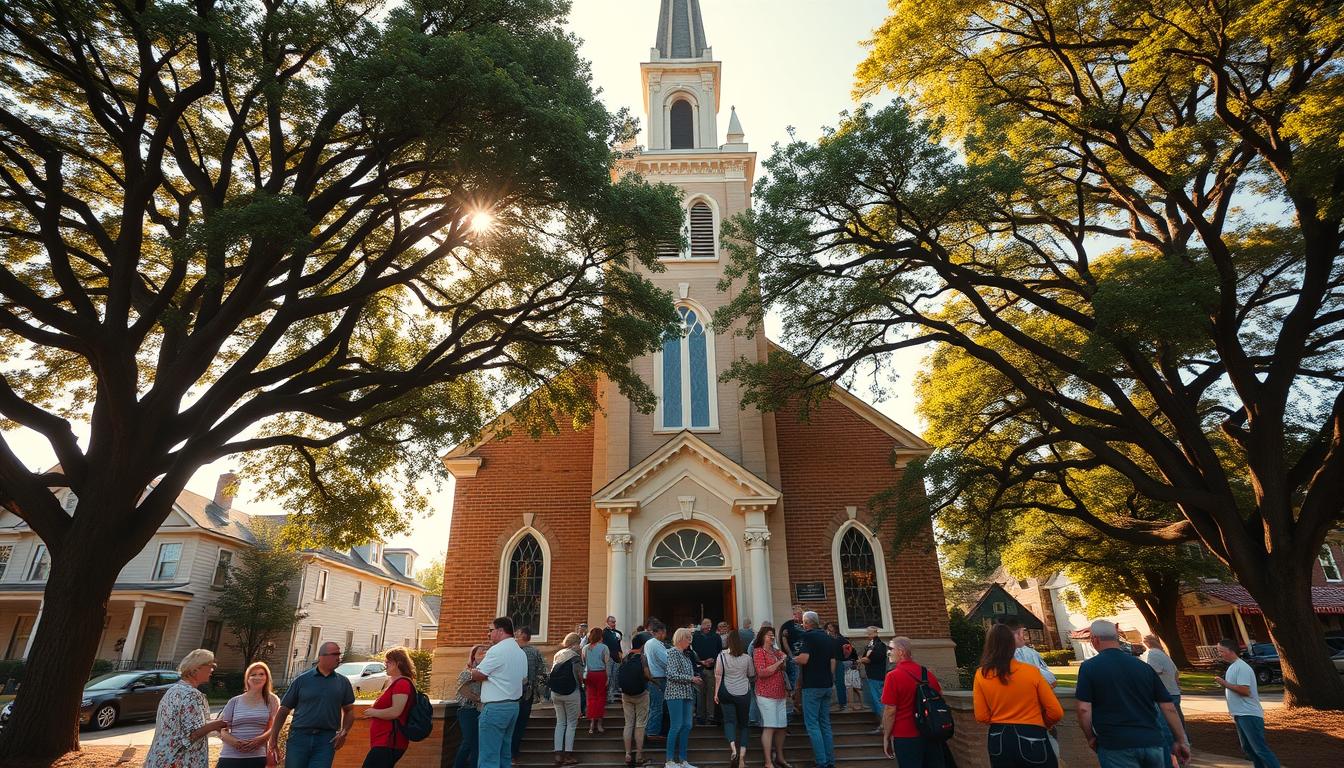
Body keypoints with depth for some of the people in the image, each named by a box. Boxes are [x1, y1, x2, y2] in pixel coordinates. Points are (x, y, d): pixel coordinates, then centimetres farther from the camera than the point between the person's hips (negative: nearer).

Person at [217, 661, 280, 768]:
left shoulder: (271, 700, 5)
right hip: (230, 757, 1)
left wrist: (260, 739, -18)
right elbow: (220, 728, 5)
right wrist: (234, 742, -14)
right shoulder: (234, 701, 7)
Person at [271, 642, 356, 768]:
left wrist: (344, 732, -1)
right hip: (299, 737, 0)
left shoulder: (343, 682, 9)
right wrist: (273, 738, 0)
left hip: (326, 740, 1)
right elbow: (283, 710, 7)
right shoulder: (302, 680, 4)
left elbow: (349, 711, 14)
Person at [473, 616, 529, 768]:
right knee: (505, 755, 15)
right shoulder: (521, 653, 13)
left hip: (495, 707, -9)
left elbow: (477, 675, -11)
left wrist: (471, 669, 11)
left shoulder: (497, 650, -13)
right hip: (513, 706, 9)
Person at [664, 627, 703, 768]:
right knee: (676, 726, -7)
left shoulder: (685, 655, 17)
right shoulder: (673, 652, -9)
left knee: (686, 726, 7)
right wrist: (691, 679, -14)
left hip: (686, 695, 8)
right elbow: (672, 675, -18)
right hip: (675, 694, -8)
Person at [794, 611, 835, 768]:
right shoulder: (829, 638, 11)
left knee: (812, 724, -2)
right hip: (827, 684, 8)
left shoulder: (809, 636, -12)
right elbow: (833, 662, 15)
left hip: (812, 685, -8)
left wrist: (794, 659, -2)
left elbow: (804, 659, -22)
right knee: (825, 723, 14)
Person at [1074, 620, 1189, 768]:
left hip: (1116, 745, -5)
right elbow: (1168, 708, 7)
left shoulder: (1089, 667, -5)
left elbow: (1084, 709, -11)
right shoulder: (1143, 666, 8)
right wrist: (1181, 741, 18)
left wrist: (1091, 738, 4)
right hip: (1151, 742, 5)